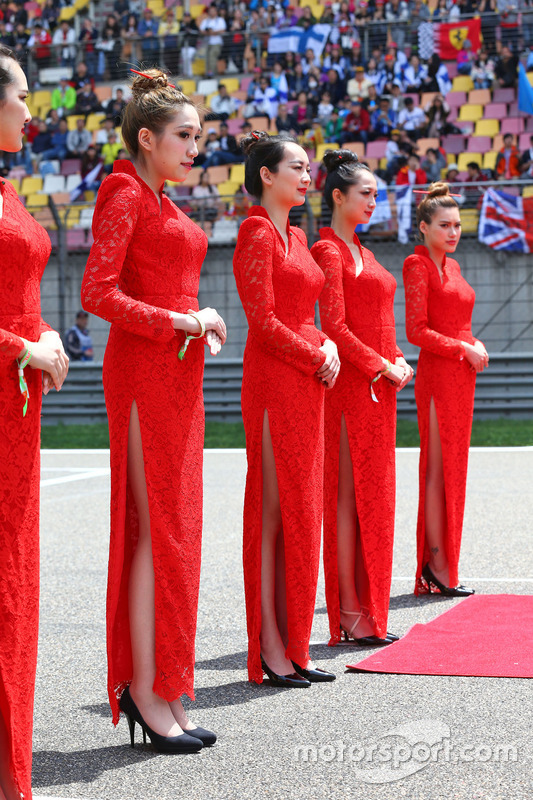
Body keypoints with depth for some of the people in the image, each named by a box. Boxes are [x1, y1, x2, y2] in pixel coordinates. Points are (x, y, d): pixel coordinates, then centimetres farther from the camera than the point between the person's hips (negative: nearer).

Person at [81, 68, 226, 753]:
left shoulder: (162, 205, 20)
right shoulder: (124, 194, -7)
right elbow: (97, 293, -16)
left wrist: (199, 321, 6)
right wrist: (181, 322, -14)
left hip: (174, 371, 9)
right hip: (143, 369, -9)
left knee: (170, 529, 9)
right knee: (159, 528, -8)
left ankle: (154, 685, 15)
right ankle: (147, 690, -2)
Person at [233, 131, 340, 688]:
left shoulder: (296, 238, 18)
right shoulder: (257, 234, -9)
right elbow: (265, 321, -15)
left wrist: (328, 345, 3)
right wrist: (319, 355, -8)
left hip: (306, 386, 9)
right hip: (273, 384, -9)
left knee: (300, 511, 9)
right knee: (274, 511, -6)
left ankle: (292, 646, 15)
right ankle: (269, 649, 0)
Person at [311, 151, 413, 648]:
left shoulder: (359, 251, 20)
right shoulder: (328, 250, -8)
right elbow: (334, 326, -16)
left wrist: (398, 361, 6)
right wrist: (383, 367, -15)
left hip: (378, 385, 9)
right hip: (351, 384, -9)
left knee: (373, 494, 9)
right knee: (350, 495, -6)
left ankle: (367, 610, 15)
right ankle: (350, 615, -2)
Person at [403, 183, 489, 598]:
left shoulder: (451, 265, 17)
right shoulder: (417, 264, -8)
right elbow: (417, 331, -15)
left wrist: (475, 344, 5)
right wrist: (464, 349, -13)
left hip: (459, 377, 9)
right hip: (438, 376, -9)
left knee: (450, 470, 9)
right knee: (440, 469, -6)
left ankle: (436, 570, 13)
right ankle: (438, 567, -1)